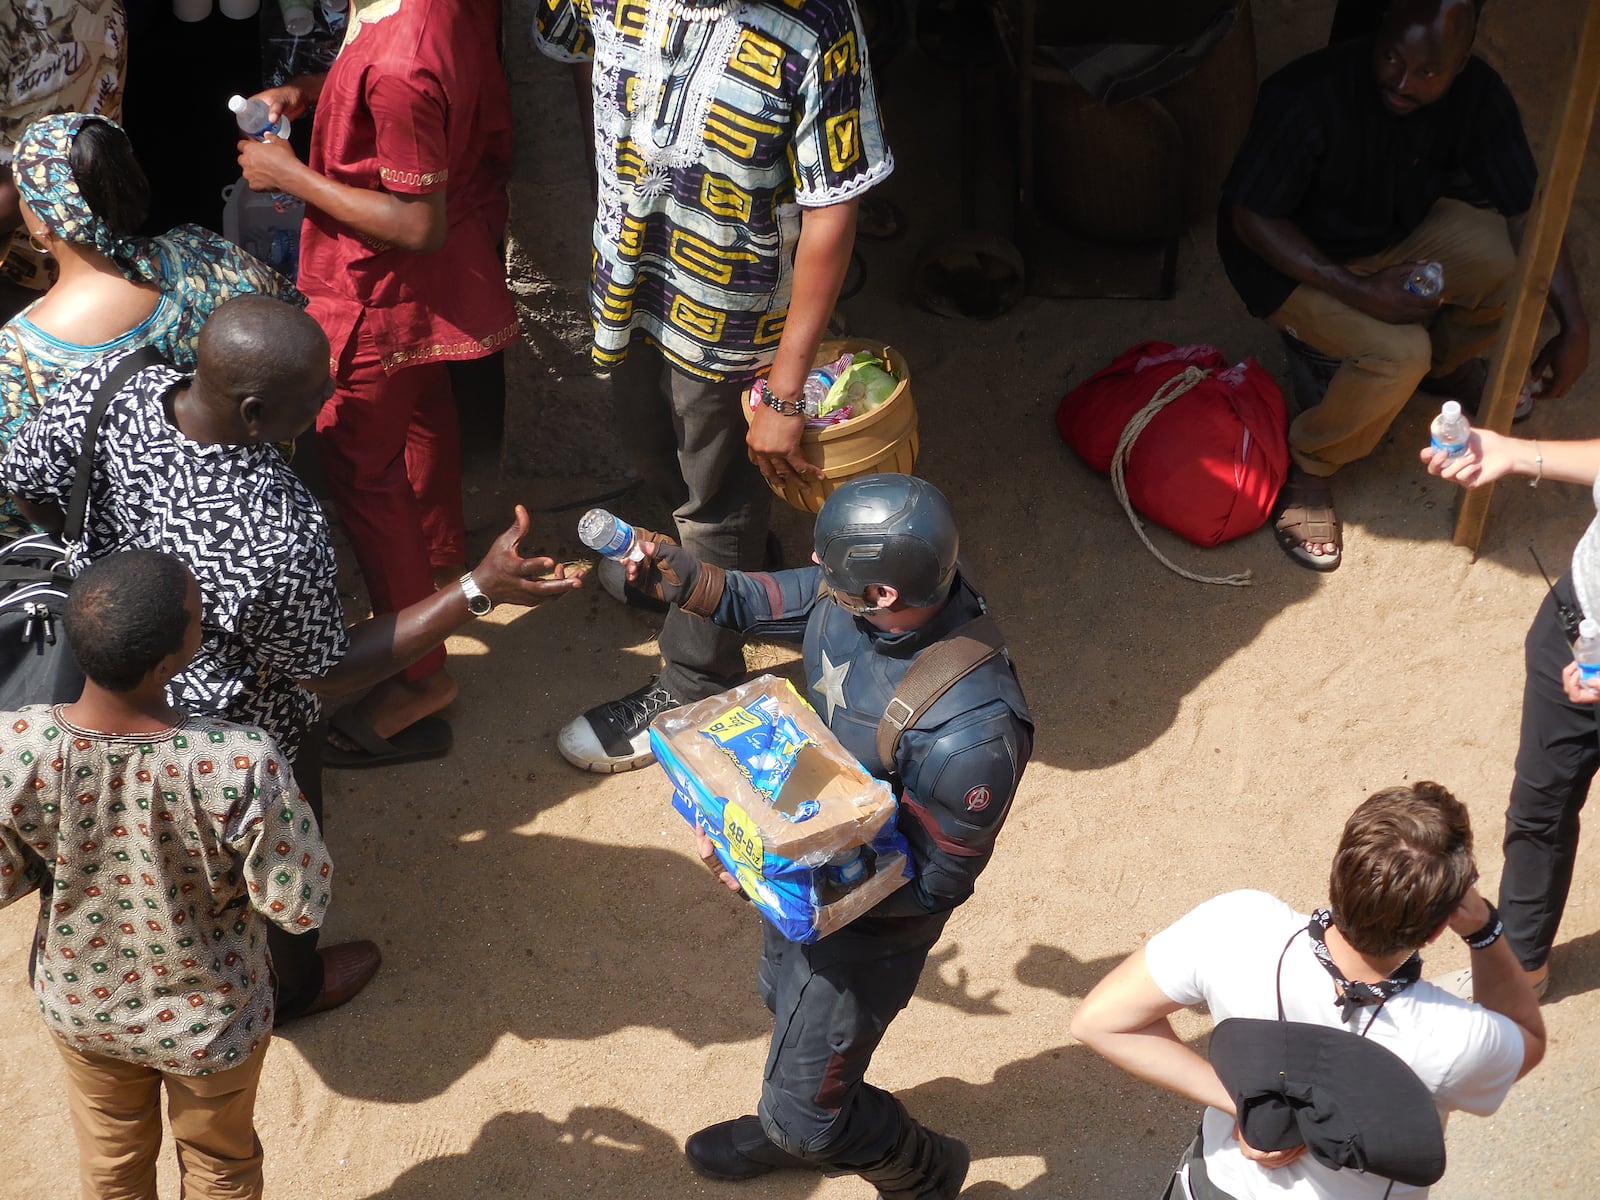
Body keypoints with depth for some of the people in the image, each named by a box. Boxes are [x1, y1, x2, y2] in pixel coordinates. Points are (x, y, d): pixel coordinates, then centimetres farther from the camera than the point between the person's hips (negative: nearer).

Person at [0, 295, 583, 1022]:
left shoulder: (108, 389, -29)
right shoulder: (277, 541, -45)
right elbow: (331, 673, -26)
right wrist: (480, 591, -30)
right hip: (244, 739, -6)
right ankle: (290, 988, 59)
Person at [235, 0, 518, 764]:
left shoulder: (399, 66, -38)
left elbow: (418, 225, -31)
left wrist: (291, 175, -22)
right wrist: (311, 91, 0)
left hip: (386, 290, -10)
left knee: (359, 465, 3)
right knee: (421, 407, 31)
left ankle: (420, 677, 12)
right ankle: (441, 563, 58)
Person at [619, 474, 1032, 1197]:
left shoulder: (971, 732, -43)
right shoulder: (849, 594, -22)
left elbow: (936, 884, -29)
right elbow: (757, 602, 0)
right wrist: (672, 573, -15)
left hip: (873, 919, -7)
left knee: (804, 1119, 10)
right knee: (784, 1000, 34)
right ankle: (790, 1125, 67)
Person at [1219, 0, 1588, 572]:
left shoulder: (1476, 94, -17)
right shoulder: (1307, 98, -32)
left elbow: (1525, 208, -12)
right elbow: (1251, 219, -27)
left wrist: (1573, 326, -21)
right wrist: (1360, 292, -35)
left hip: (1400, 232, 6)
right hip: (1294, 257, -6)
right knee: (1397, 351, -30)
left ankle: (1441, 360, 17)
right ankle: (1305, 466, -4)